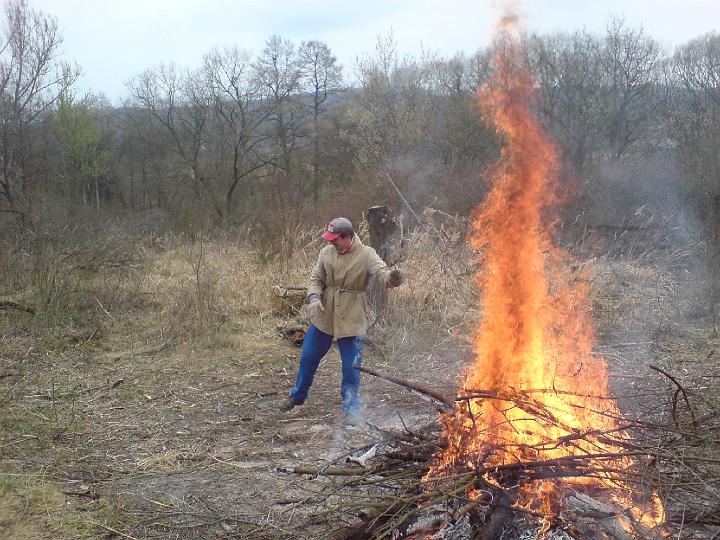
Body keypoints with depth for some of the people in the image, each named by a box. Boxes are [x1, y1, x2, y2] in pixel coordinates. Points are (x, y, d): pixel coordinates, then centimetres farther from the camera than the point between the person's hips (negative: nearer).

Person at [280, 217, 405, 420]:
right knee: (308, 357, 15)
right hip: (323, 316, 4)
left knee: (351, 365, 1)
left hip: (351, 319, -4)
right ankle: (298, 395, 37)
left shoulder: (366, 255, -14)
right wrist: (314, 297, -16)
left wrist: (392, 278, -53)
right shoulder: (326, 253, -1)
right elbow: (316, 278, 4)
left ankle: (351, 407, 19)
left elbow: (381, 271, -29)